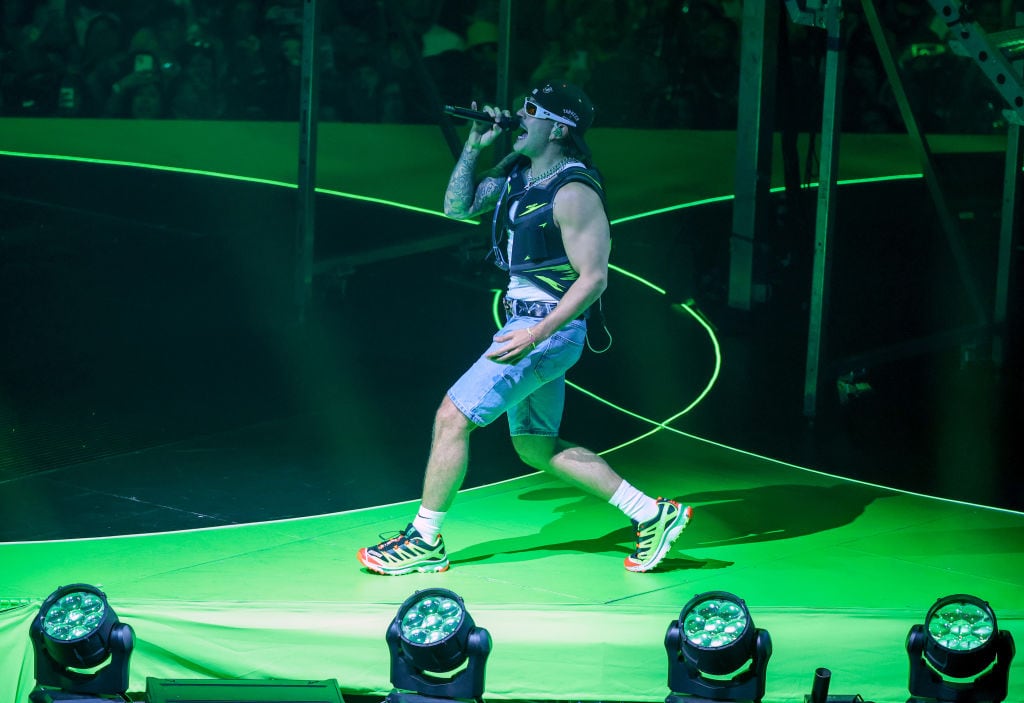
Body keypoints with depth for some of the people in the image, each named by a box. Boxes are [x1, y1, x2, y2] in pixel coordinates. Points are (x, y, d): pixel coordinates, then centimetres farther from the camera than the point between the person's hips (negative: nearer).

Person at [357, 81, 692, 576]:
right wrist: (474, 145, 1)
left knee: (452, 417, -8)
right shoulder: (517, 168, 9)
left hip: (550, 329, -10)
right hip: (527, 323, 10)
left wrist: (535, 334, -27)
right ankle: (652, 516, 18)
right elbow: (458, 208, 13)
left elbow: (593, 278, -21)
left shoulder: (573, 192, -18)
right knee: (536, 448, 15)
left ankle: (425, 542, 3)